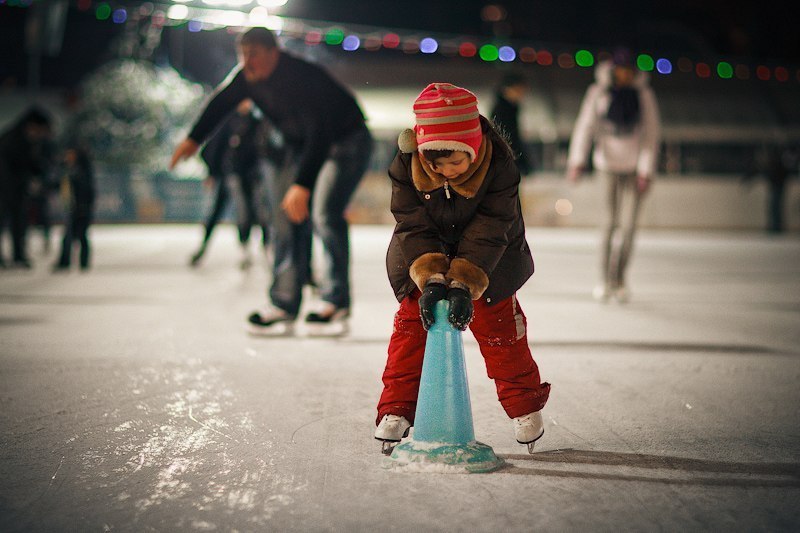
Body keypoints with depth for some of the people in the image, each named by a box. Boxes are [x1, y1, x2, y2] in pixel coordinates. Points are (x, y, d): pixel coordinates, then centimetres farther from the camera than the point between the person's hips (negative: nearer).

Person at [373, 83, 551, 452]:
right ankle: (396, 408, 7)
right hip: (422, 256, 2)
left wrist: (463, 283, -42)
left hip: (488, 258, -1)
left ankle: (525, 405, 19)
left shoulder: (498, 165, -31)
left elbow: (489, 231, -32)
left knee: (498, 325, 1)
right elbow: (413, 225, -27)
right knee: (411, 323, -2)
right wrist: (430, 278, -40)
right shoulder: (406, 163, -27)